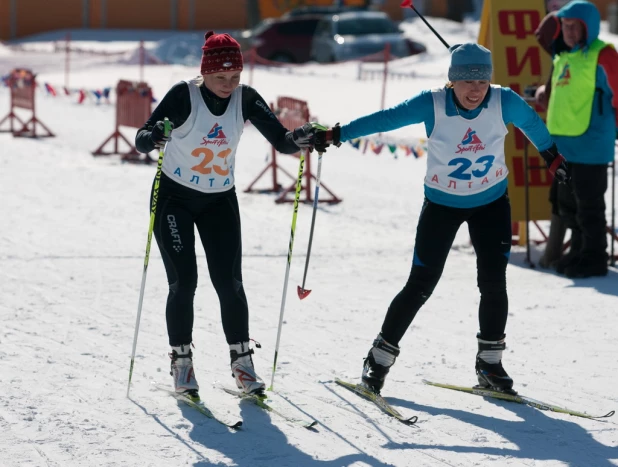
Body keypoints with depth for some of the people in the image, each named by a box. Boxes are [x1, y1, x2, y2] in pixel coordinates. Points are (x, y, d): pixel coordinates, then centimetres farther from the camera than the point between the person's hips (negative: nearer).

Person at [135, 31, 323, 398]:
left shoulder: (245, 99, -10)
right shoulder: (185, 96, -20)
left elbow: (281, 141, -12)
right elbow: (142, 141, -25)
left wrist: (301, 139, -34)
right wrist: (152, 137, -49)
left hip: (220, 201, 3)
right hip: (174, 197, -3)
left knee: (229, 282, -4)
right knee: (184, 281, -8)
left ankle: (242, 361, 6)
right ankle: (181, 362, 6)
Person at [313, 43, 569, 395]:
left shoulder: (505, 102, -17)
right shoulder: (433, 105, -23)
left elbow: (532, 123, 3)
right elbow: (385, 119, -20)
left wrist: (553, 157, 18)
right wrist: (335, 136, -25)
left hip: (492, 202, 2)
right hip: (442, 204, -2)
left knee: (493, 283, -4)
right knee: (421, 285, -3)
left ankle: (490, 363, 13)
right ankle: (381, 357, 10)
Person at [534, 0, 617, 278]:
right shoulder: (562, 56, 15)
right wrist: (546, 93, 10)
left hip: (590, 143, -9)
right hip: (562, 141, 9)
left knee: (588, 204, -3)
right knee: (567, 203, 16)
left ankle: (594, 259, 6)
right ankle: (579, 252, 28)